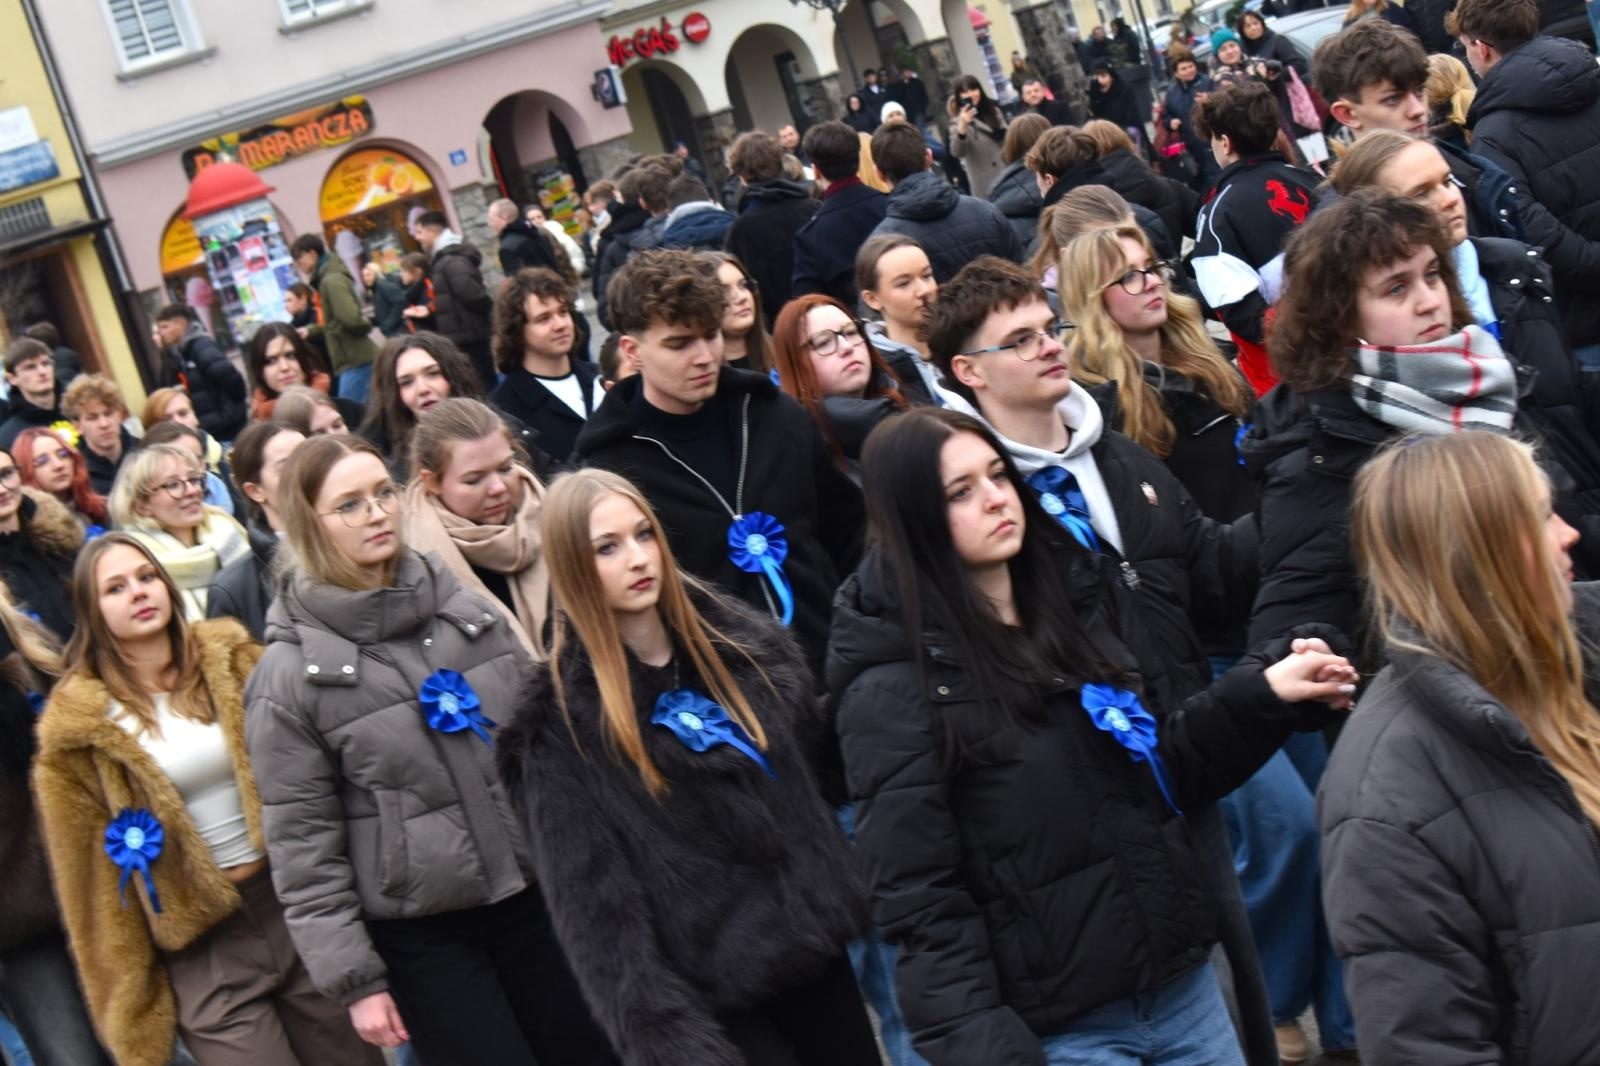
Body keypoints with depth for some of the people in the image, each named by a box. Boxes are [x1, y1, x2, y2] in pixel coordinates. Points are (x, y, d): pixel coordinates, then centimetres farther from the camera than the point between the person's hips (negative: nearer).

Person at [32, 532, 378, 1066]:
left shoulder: (232, 662, 2)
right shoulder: (80, 722, -4)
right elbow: (89, 870, 0)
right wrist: (127, 993, 3)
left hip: (299, 900, 2)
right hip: (200, 945, -2)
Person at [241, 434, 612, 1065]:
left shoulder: (466, 608, 1)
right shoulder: (288, 675, -11)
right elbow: (303, 844, -9)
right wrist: (354, 979, -9)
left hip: (533, 891, 4)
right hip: (419, 932, -4)